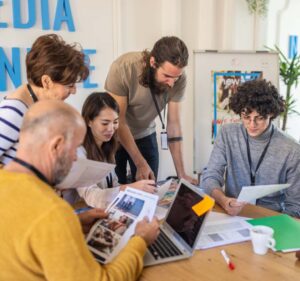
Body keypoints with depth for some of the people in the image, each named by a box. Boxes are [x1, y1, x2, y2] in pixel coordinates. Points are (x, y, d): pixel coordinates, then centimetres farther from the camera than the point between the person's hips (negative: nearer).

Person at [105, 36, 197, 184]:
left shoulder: (178, 79, -20)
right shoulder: (123, 68, -30)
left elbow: (174, 124, -15)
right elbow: (118, 121, -25)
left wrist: (181, 173, -18)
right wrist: (141, 164, -26)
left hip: (145, 135, 3)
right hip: (114, 136, -2)